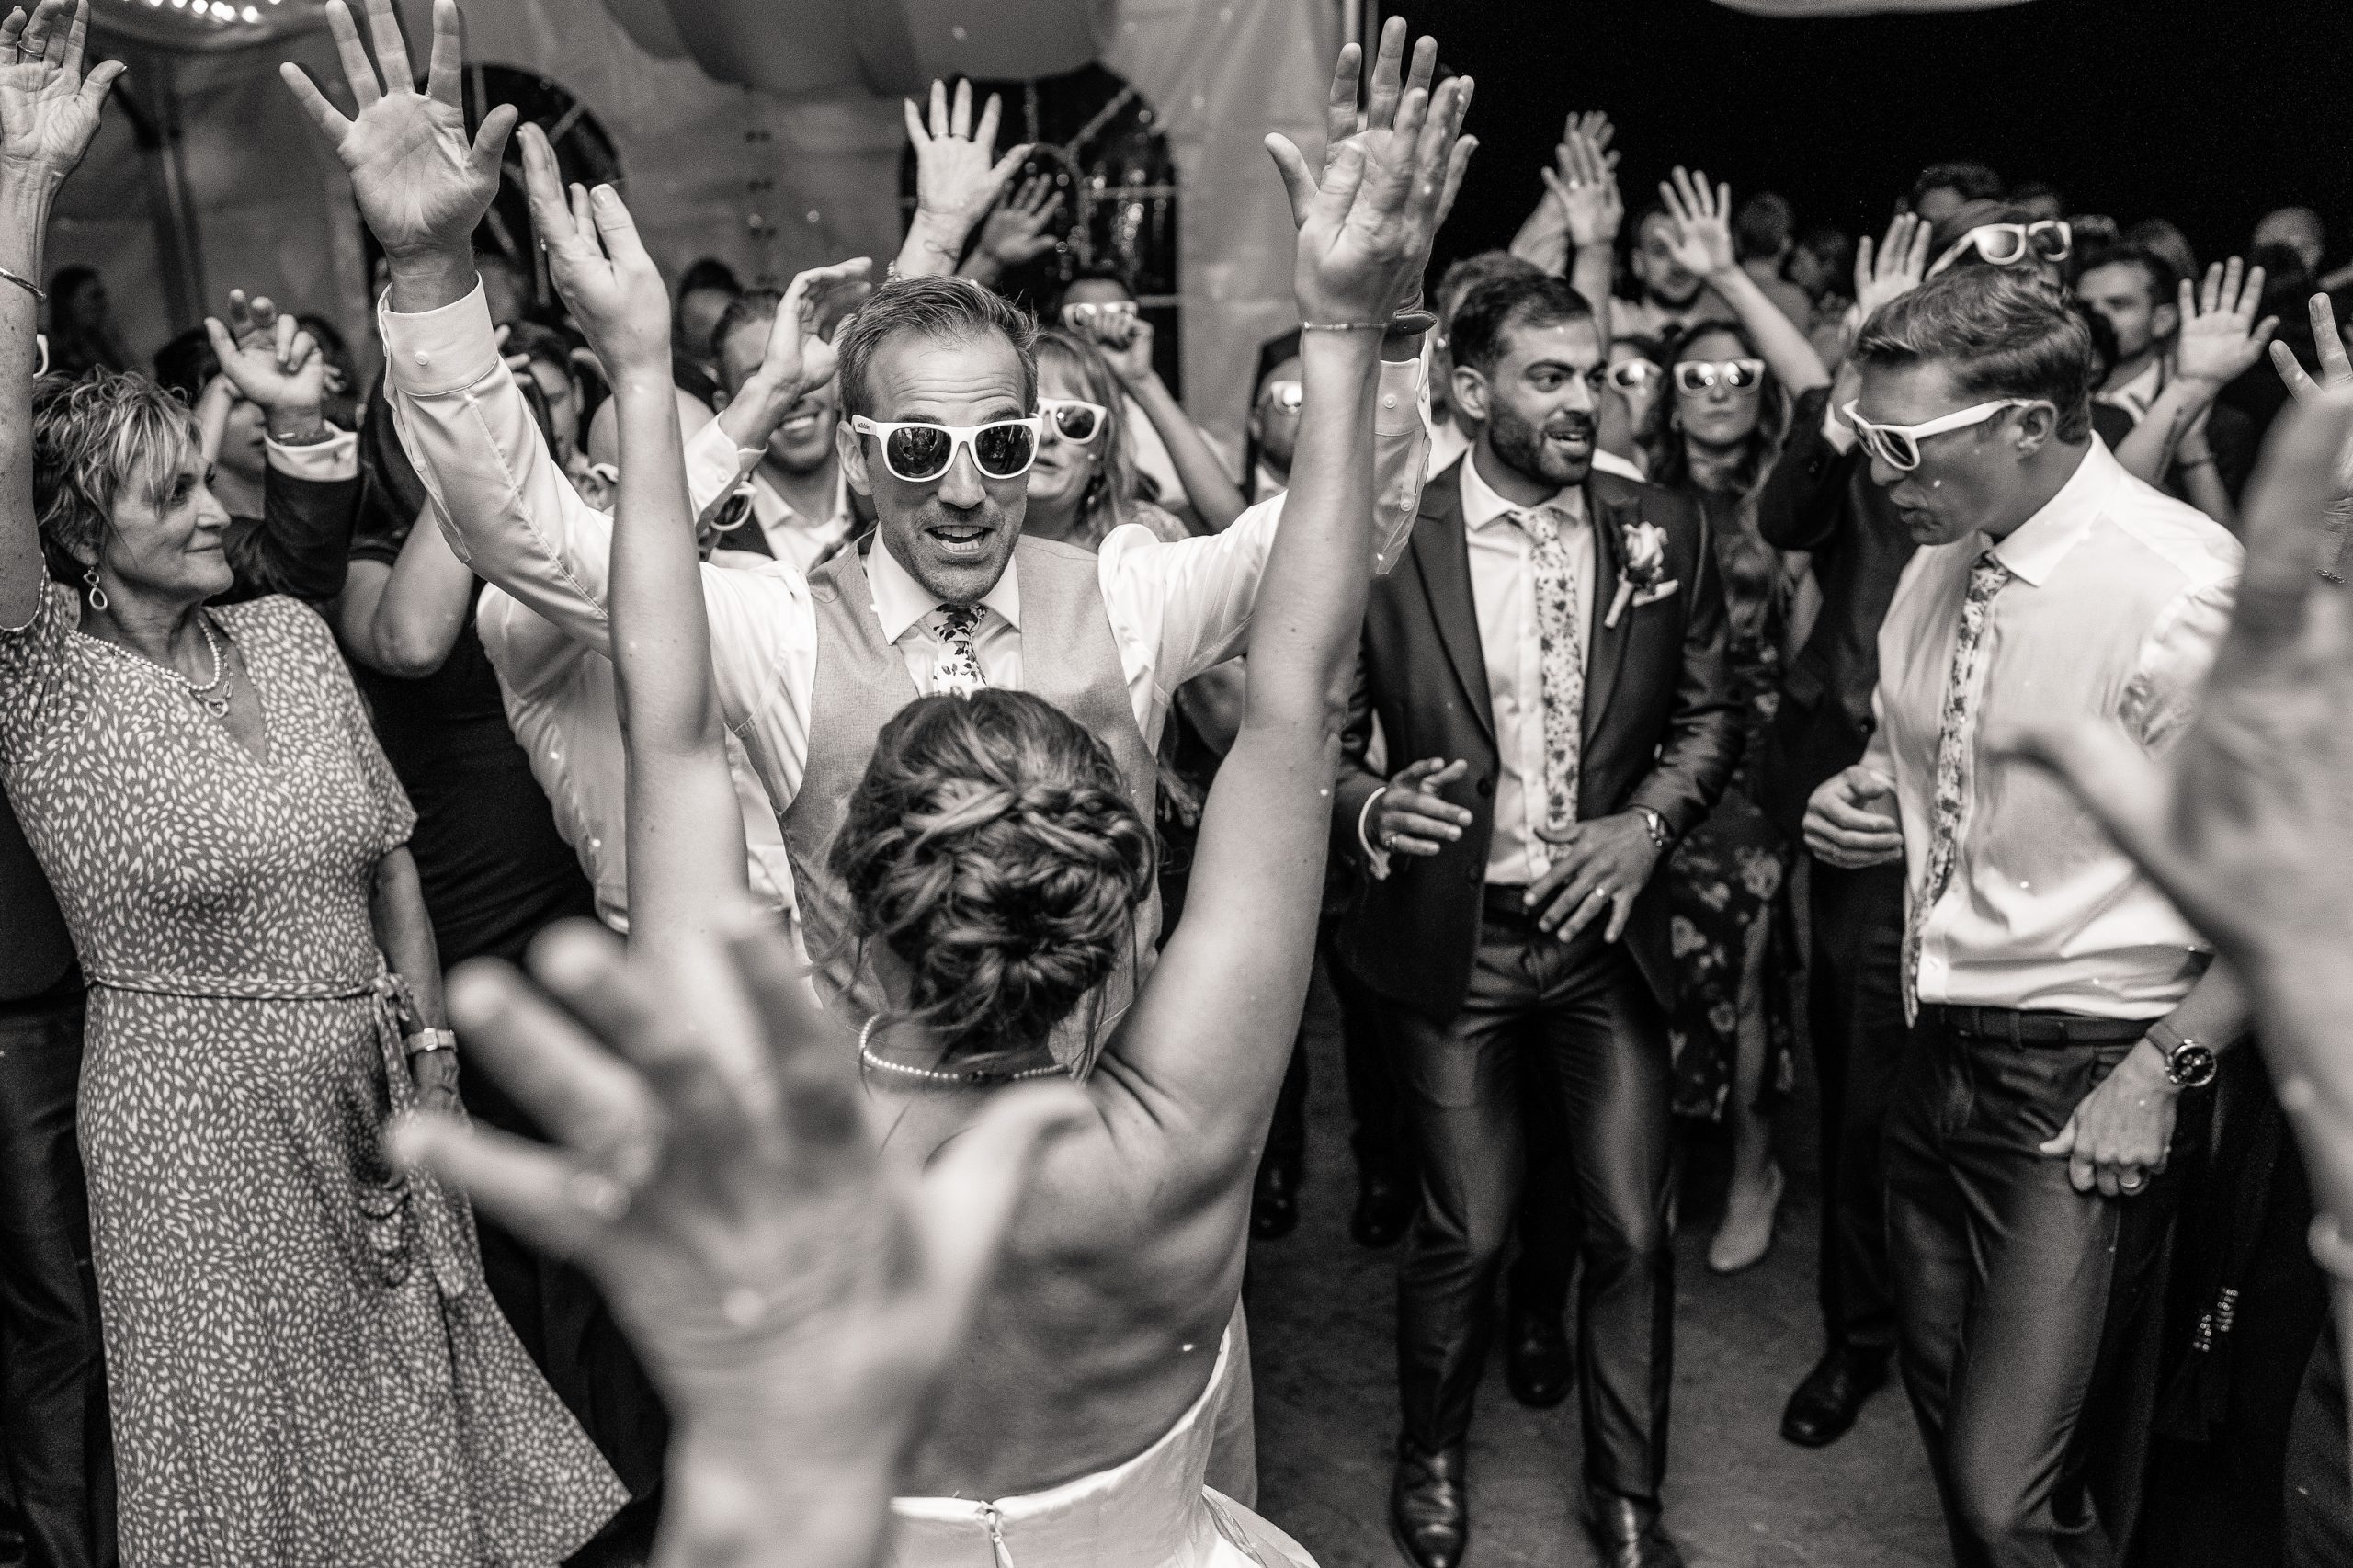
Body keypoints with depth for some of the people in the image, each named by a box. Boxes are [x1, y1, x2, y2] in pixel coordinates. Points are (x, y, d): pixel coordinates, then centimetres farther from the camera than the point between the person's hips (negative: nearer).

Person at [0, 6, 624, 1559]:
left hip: (368, 1083, 4)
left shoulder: (290, 634, 1)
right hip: (192, 1113, -4)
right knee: (257, 1435, 15)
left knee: (410, 1396, 20)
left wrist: (429, 1046, 2)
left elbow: (387, 847, 5)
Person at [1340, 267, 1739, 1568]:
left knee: (1631, 1228, 8)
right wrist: (1366, 807, -24)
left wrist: (1649, 820, -8)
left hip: (1604, 929, 3)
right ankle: (1430, 1459, 35)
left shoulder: (1663, 532, 0)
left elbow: (1709, 714, 9)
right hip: (1451, 938, -2)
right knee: (1467, 1230, 6)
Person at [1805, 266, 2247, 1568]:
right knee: (1947, 1404, 19)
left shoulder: (2186, 594, -19)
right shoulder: (1942, 561, 4)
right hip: (1941, 1051, 7)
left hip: (2084, 1080, -7)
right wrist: (1875, 801, 0)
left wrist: (2162, 1069, -17)